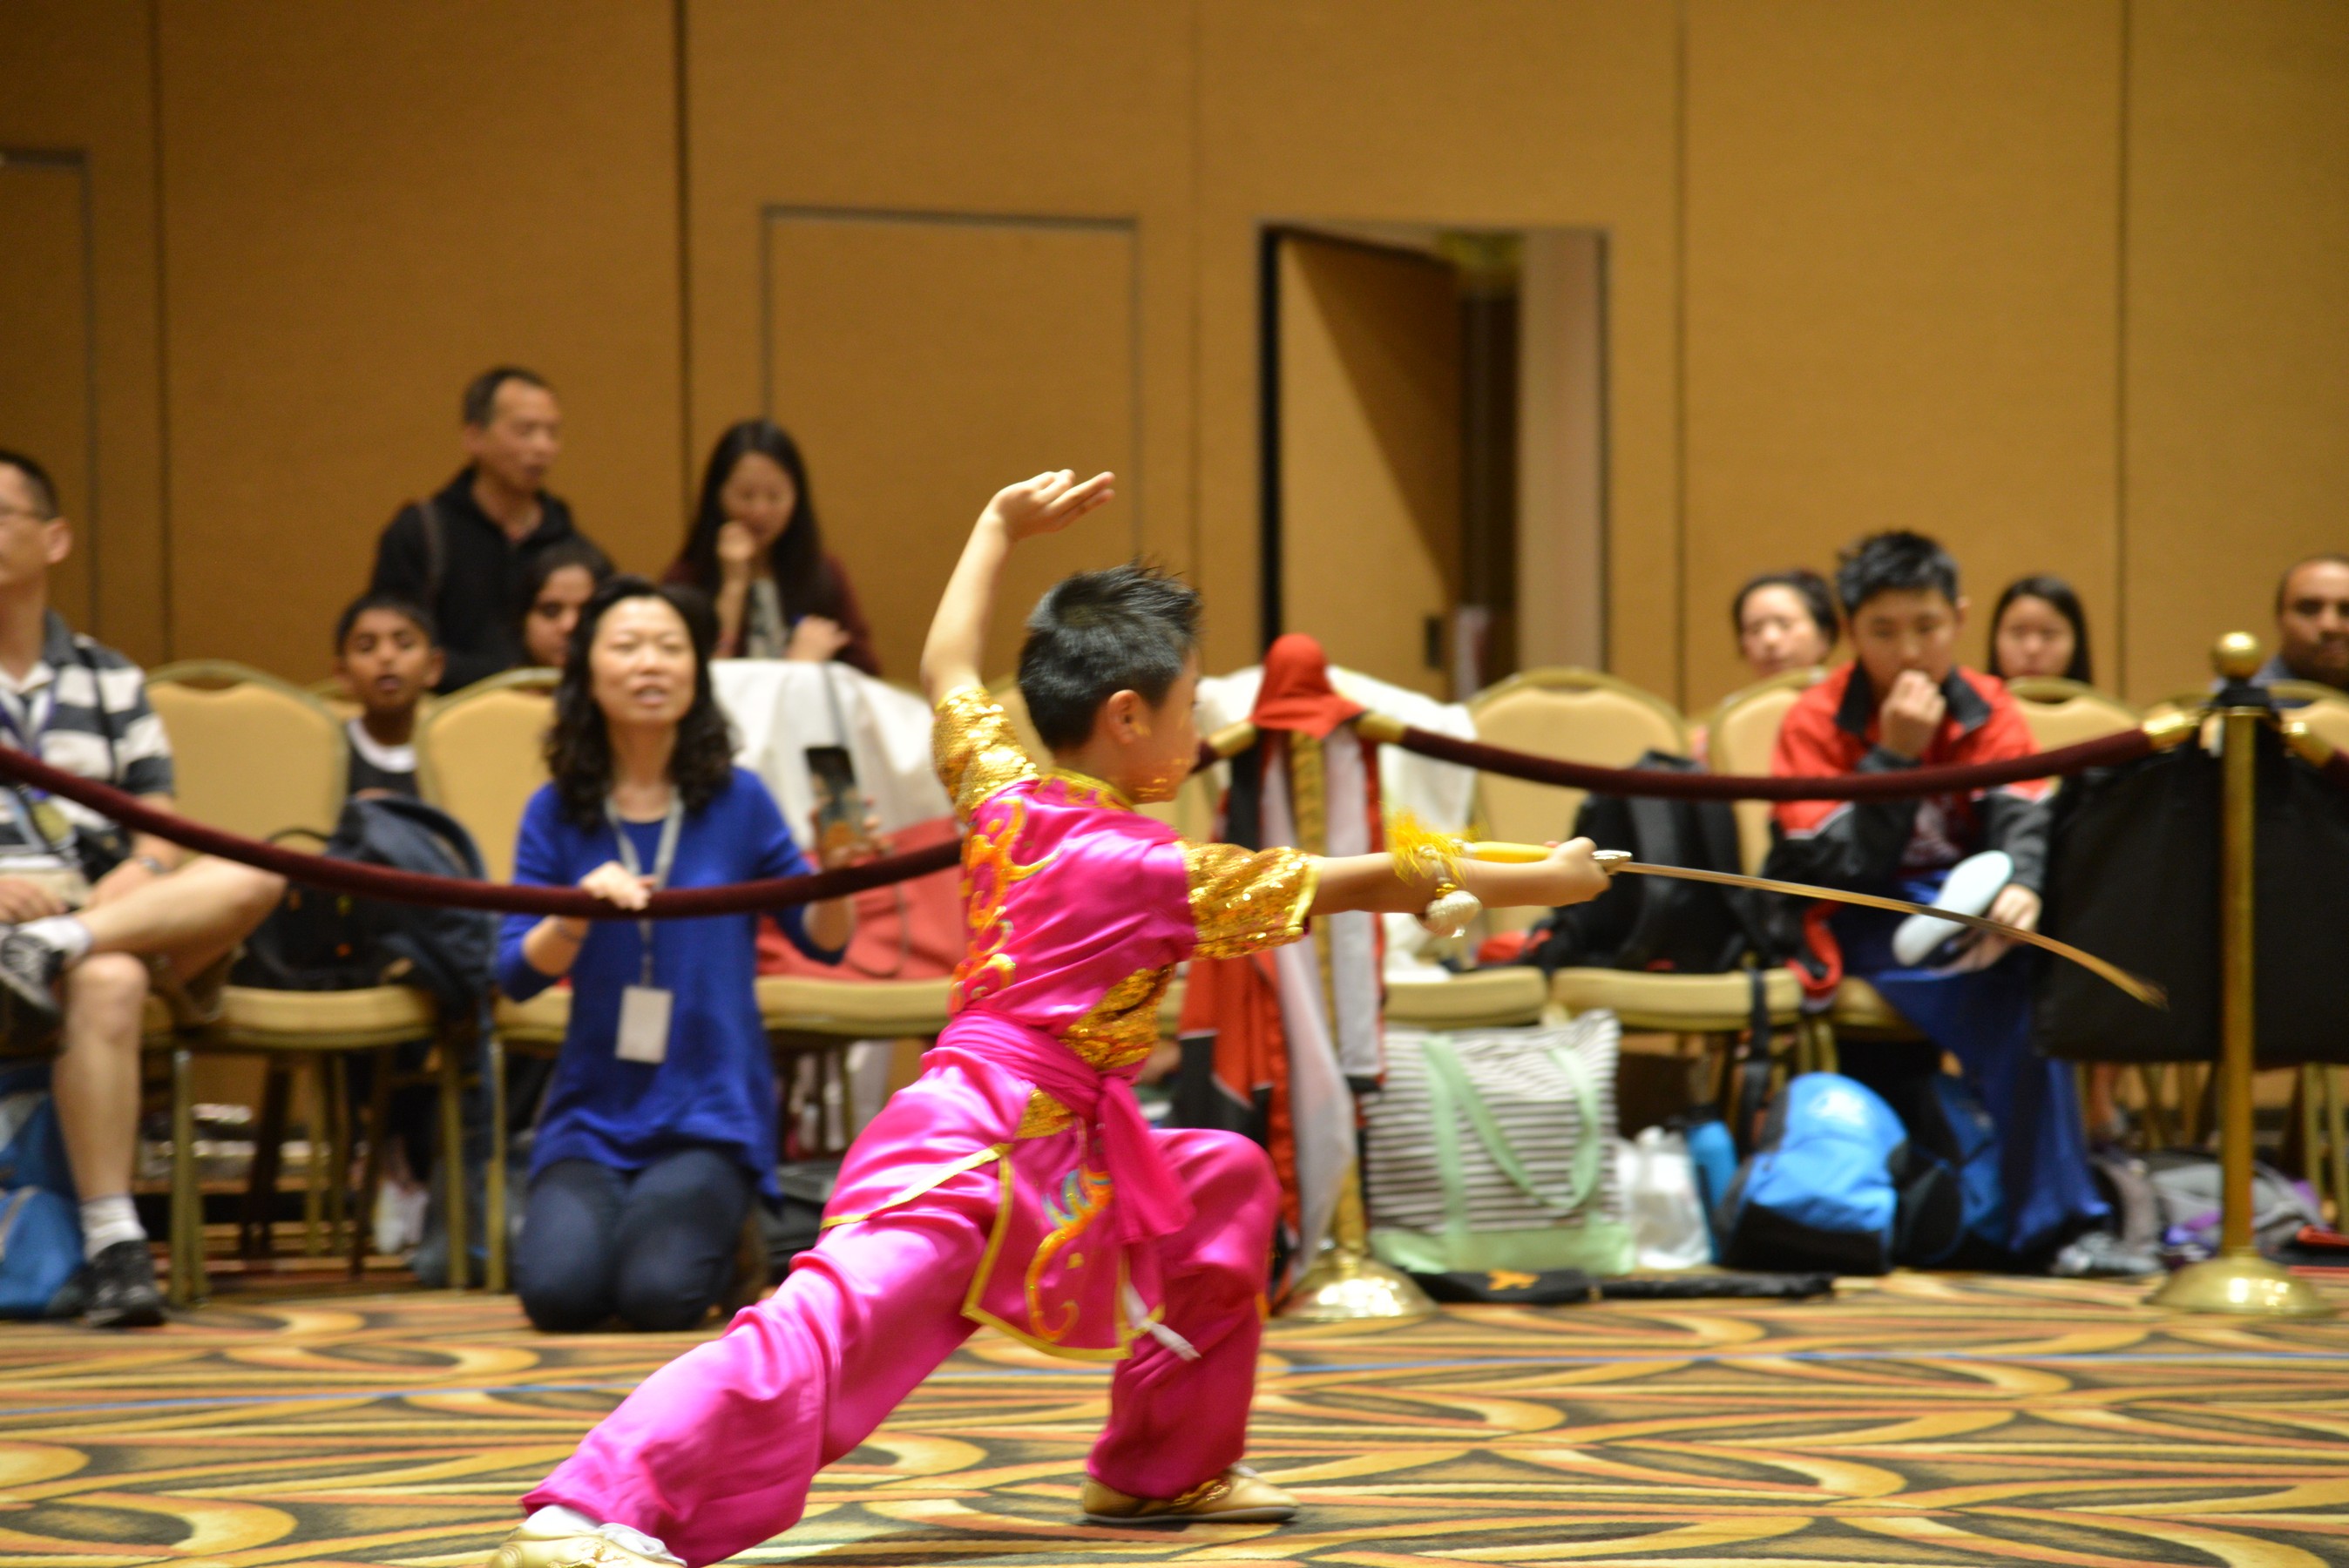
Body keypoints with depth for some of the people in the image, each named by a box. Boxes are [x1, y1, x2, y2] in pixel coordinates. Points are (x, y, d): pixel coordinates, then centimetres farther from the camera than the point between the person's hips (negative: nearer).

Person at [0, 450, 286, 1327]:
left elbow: (158, 828, 13)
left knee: (250, 878, -24)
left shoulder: (107, 679, 21)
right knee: (108, 982, -38)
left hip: (110, 910, 4)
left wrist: (132, 882, -12)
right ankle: (113, 1247, -42)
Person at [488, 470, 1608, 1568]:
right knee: (829, 1324, -24)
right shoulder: (1147, 868, -10)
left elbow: (946, 667, 28)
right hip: (984, 1151, -10)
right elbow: (1354, 886, -5)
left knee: (1226, 1184, 24)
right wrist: (1537, 881, 5)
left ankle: (1164, 1470, 30)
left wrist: (1002, 527, 39)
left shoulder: (1003, 794, 9)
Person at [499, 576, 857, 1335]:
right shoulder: (557, 811, 2)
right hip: (593, 1110, 1)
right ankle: (583, 1212, 14)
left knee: (659, 1292, -24)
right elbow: (516, 976, -2)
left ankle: (721, 1228, 12)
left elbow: (824, 941, 4)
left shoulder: (736, 799, 0)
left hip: (710, 1114, -1)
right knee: (559, 1291, -22)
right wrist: (578, 911, -20)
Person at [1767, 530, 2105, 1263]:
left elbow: (2022, 816, -10)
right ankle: (2048, 1215, -29)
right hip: (1858, 924, -3)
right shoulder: (1816, 721, -4)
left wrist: (2021, 887, -32)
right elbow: (1831, 865, -13)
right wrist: (1894, 756, -18)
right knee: (2011, 990, -31)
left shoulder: (1988, 710, 6)